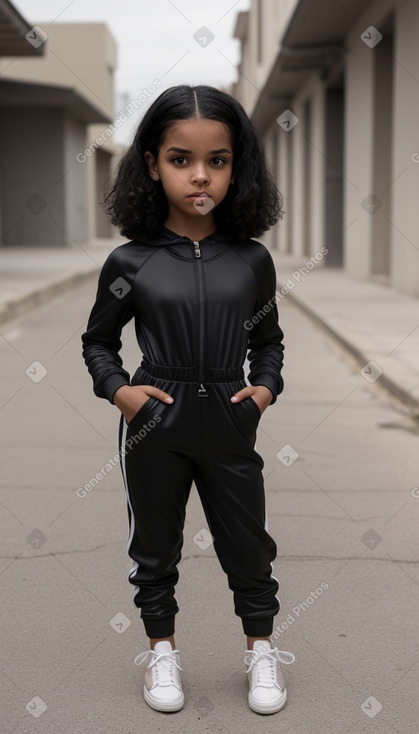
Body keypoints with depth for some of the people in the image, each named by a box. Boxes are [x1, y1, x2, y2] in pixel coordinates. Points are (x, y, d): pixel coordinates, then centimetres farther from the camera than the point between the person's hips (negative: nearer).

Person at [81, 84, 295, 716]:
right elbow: (98, 341, 5)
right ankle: (162, 650, 36)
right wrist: (119, 389, -11)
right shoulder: (130, 262, -8)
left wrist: (266, 387, -5)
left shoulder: (252, 260, -3)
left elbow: (268, 338, 11)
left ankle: (261, 649, 35)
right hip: (155, 426, -1)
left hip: (231, 425, 1)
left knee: (248, 543, 13)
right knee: (155, 545, 15)